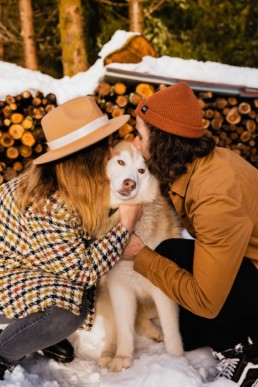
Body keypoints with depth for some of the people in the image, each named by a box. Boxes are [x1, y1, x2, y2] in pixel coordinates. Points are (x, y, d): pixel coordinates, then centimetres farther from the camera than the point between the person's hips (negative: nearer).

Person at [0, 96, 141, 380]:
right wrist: (126, 225, -23)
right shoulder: (45, 211, -36)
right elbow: (83, 271, -27)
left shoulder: (53, 177, -11)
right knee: (69, 310, -29)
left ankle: (38, 331, 15)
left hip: (26, 270, 9)